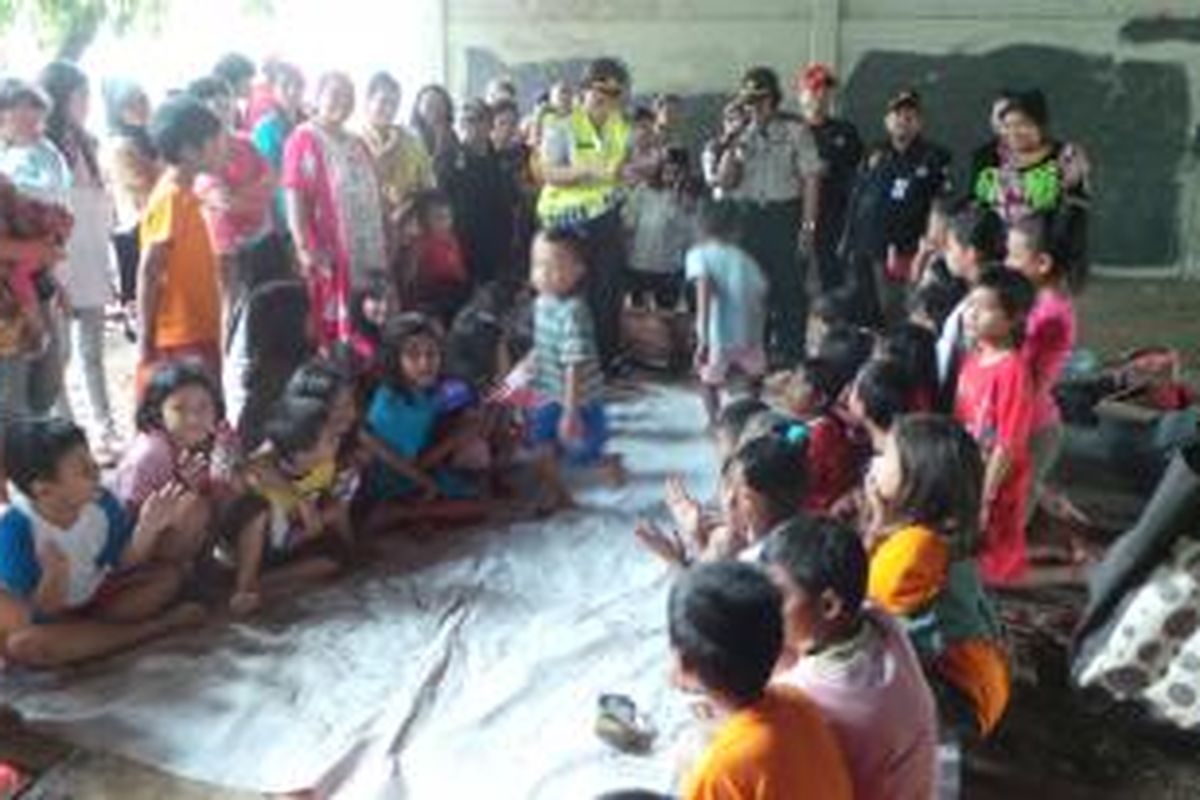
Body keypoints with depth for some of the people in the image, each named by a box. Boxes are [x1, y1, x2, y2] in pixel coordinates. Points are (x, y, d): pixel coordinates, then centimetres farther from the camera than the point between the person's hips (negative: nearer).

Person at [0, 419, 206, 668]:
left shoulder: (101, 502, -17)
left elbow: (124, 562, -7)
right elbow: (44, 612, -24)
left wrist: (147, 529, -26)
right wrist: (55, 575, -45)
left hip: (91, 597, 4)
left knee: (169, 575, -8)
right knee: (20, 644, -38)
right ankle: (152, 627, -26)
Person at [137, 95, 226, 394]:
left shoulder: (185, 194, 11)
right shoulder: (170, 197, -16)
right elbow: (148, 273, -19)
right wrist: (146, 342, -20)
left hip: (198, 337, 9)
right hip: (178, 341, -9)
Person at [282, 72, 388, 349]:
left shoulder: (356, 144, 18)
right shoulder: (304, 139, -5)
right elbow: (294, 198, -12)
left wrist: (382, 247, 16)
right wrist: (304, 249, -19)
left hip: (364, 254, 7)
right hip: (327, 256, -7)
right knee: (327, 326, -6)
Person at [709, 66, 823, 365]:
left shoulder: (795, 132, 2)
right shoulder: (740, 135, 11)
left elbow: (811, 178, -2)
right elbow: (724, 182, 5)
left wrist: (807, 223, -10)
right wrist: (733, 145, -7)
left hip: (784, 215, -3)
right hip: (746, 216, 3)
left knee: (789, 284, -2)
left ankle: (790, 351, 8)